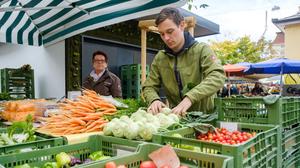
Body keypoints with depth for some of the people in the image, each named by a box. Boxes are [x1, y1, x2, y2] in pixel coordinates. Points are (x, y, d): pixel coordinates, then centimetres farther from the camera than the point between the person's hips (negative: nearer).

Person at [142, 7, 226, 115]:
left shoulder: (201, 50, -4)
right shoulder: (159, 58, 6)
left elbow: (217, 77, -17)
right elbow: (149, 87, 9)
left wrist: (190, 98, -30)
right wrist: (154, 99, -13)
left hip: (204, 115, -2)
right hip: (176, 116, 3)